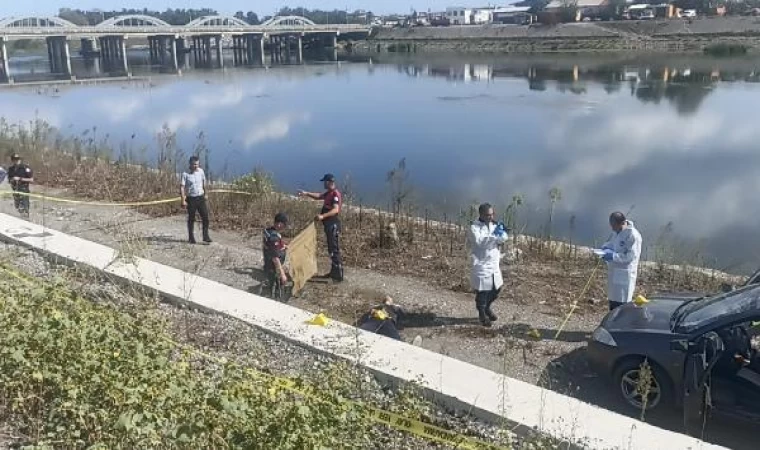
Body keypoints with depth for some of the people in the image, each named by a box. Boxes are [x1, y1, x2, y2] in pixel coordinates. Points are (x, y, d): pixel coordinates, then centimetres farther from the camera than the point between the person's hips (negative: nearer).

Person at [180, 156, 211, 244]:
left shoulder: (201, 171, 4)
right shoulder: (185, 174, -9)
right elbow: (182, 187, -11)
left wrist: (205, 194, 22)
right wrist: (183, 200, -16)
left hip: (201, 198, 3)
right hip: (191, 199, -3)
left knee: (205, 217, -3)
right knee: (191, 219, 6)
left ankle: (206, 237, 4)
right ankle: (191, 238, 17)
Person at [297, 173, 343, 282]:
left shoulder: (335, 194, -18)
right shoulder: (328, 193, 13)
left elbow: (335, 210, -28)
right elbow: (318, 196, 29)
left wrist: (322, 216, -38)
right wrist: (306, 194, 19)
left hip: (333, 224, -10)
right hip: (328, 224, 10)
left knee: (335, 250, -7)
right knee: (331, 249, 16)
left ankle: (339, 275, -4)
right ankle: (333, 272, 26)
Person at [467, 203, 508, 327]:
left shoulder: (494, 225, 8)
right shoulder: (474, 227, -12)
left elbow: (503, 239, -1)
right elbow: (479, 241, -28)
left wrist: (501, 233, -23)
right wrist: (494, 235, -35)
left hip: (494, 263, 7)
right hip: (481, 264, -6)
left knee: (496, 288, 15)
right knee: (482, 290, 1)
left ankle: (487, 308, 38)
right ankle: (482, 314, 20)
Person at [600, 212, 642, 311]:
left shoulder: (633, 235, -18)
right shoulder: (617, 232, 9)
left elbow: (631, 256, -22)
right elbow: (611, 243, 25)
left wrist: (613, 256, -28)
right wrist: (606, 247, 3)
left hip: (625, 275, -9)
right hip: (614, 273, 9)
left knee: (621, 305, -6)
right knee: (613, 303, 16)